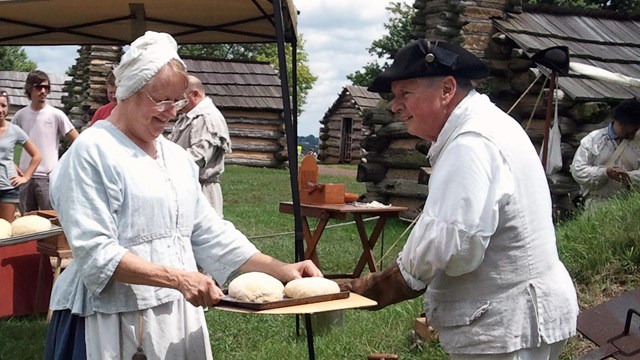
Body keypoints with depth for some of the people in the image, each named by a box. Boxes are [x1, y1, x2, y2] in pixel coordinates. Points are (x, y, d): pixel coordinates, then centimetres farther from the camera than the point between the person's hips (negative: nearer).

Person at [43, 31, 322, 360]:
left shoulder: (177, 156, 10)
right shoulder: (92, 152, -11)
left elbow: (210, 234, 10)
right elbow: (95, 254, -18)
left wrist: (281, 270, 1)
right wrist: (177, 278, -25)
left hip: (179, 316, 7)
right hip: (113, 322, -7)